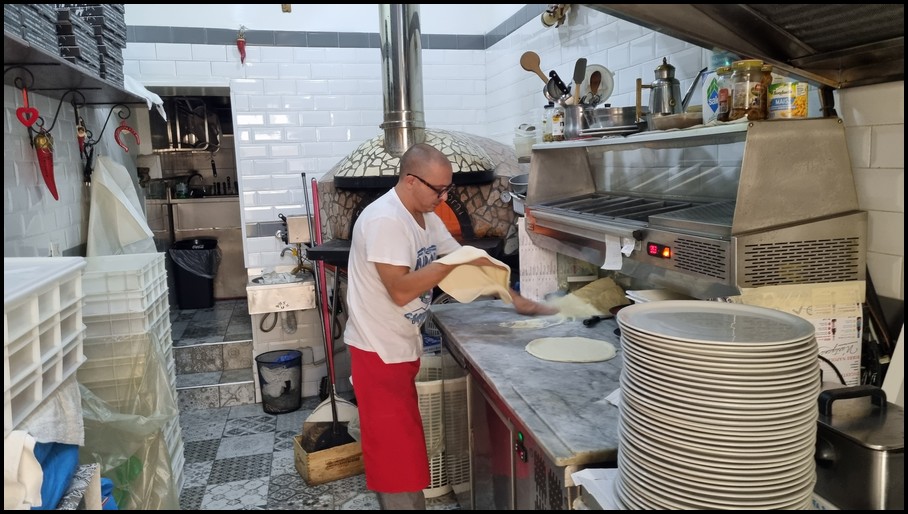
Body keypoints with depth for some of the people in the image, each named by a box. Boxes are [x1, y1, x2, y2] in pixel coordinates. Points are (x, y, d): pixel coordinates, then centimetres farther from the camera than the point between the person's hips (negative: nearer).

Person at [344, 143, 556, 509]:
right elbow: (400, 290, -29)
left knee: (402, 438, 20)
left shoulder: (426, 216, 6)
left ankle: (403, 500, 34)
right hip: (380, 349, -9)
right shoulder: (384, 220, -23)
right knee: (396, 446, 1)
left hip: (403, 344, 9)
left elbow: (467, 262, 11)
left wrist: (516, 299, 7)